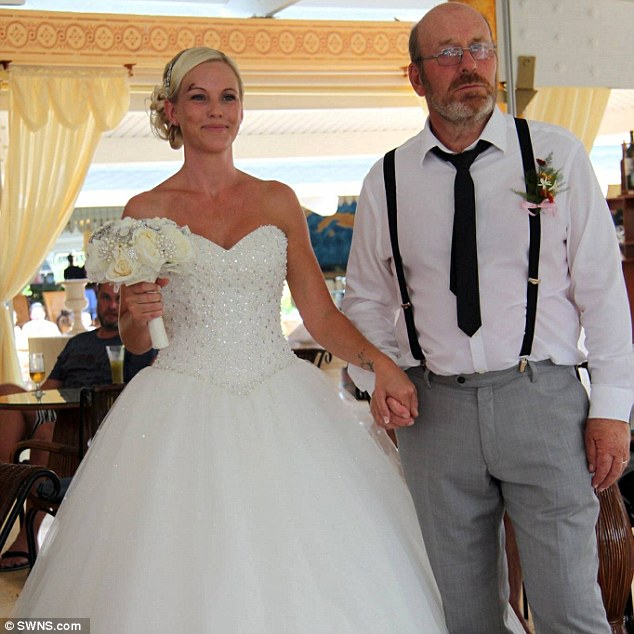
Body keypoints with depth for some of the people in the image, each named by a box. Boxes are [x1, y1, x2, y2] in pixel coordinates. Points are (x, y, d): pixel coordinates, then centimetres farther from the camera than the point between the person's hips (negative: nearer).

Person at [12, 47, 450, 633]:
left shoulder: (278, 201, 8)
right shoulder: (146, 211, 4)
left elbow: (321, 313, 8)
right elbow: (135, 341, 11)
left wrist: (379, 362, -8)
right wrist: (134, 315, -11)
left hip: (282, 405, 2)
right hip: (184, 413, -1)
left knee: (306, 575, -1)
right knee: (184, 579, -2)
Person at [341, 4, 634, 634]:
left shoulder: (556, 153, 2)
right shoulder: (385, 182, 7)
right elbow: (366, 300, 16)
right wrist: (378, 383, 0)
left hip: (543, 399, -2)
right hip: (435, 410, 2)